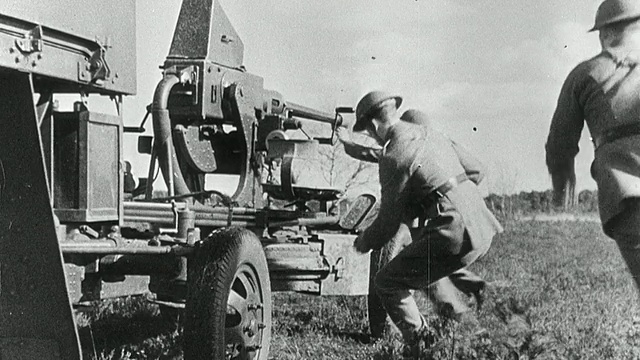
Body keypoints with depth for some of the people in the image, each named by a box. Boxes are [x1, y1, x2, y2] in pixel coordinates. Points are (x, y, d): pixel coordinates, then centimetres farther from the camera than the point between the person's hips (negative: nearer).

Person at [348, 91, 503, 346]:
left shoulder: (393, 157, -8)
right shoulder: (431, 135, 17)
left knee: (387, 282, 3)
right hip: (482, 229, 9)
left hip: (455, 235, -9)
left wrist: (363, 243, 17)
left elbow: (389, 221, -4)